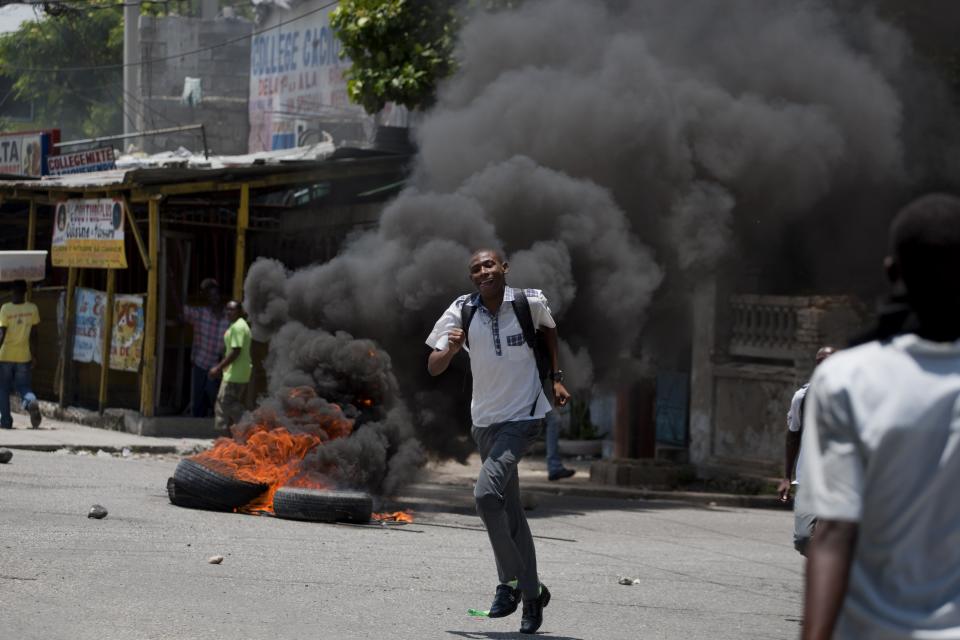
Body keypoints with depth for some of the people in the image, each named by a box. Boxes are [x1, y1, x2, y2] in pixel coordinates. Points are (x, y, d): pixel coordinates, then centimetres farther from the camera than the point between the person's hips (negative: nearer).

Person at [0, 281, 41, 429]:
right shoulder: (32, 308, -3)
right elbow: (33, 334, 0)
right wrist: (33, 355, 7)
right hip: (24, 356, 2)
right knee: (23, 386, 11)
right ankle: (32, 402, -21)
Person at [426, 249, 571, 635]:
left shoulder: (530, 302, -11)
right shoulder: (462, 311, -7)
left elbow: (549, 328, 14)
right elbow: (433, 369, -9)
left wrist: (556, 378, 11)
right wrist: (450, 349, -30)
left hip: (523, 418, -4)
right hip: (484, 421, 4)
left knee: (486, 493, -24)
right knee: (510, 513, 12)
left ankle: (511, 582, -11)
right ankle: (532, 596, 24)